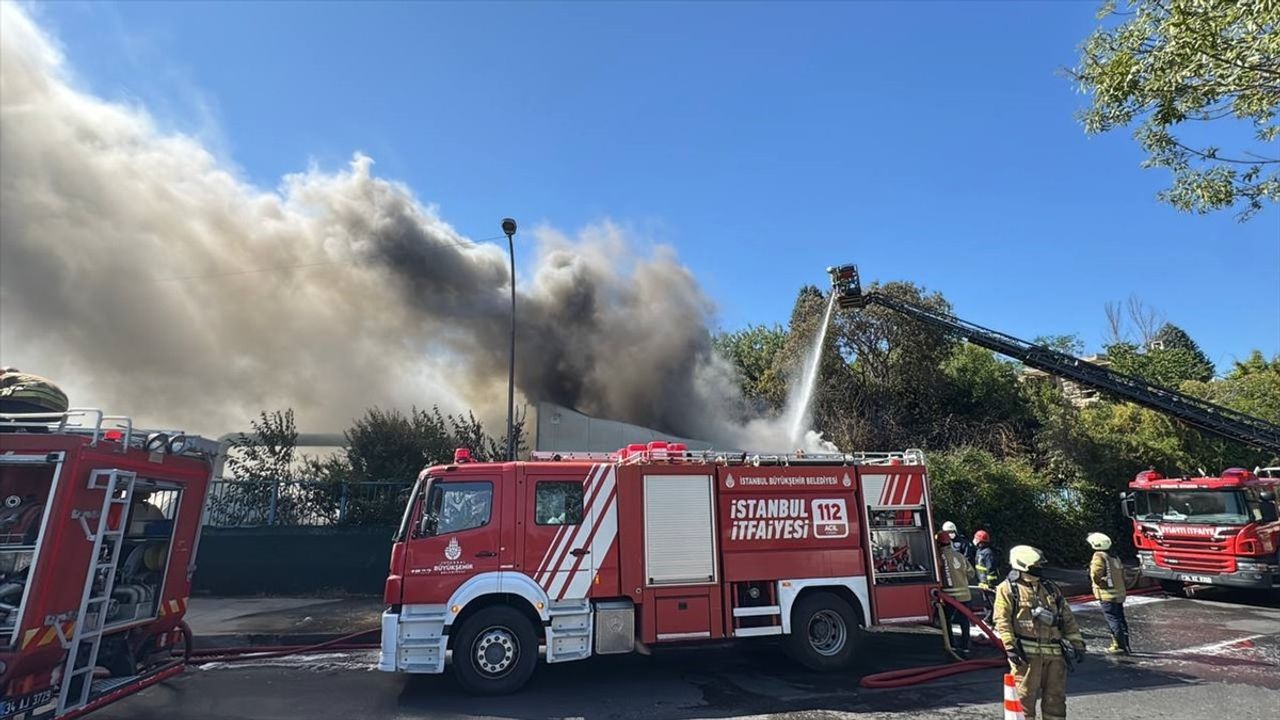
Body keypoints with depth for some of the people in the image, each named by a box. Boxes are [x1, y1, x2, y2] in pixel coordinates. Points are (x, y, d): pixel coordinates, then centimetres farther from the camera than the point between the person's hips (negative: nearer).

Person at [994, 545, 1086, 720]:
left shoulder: (1051, 589, 18)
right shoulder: (1008, 589, -2)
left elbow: (1068, 619, 19)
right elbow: (1002, 620, -9)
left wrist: (1077, 643, 10)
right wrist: (1010, 646, -18)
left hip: (1055, 653, 6)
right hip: (1026, 653, -6)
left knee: (1056, 697, 11)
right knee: (1025, 696, -3)